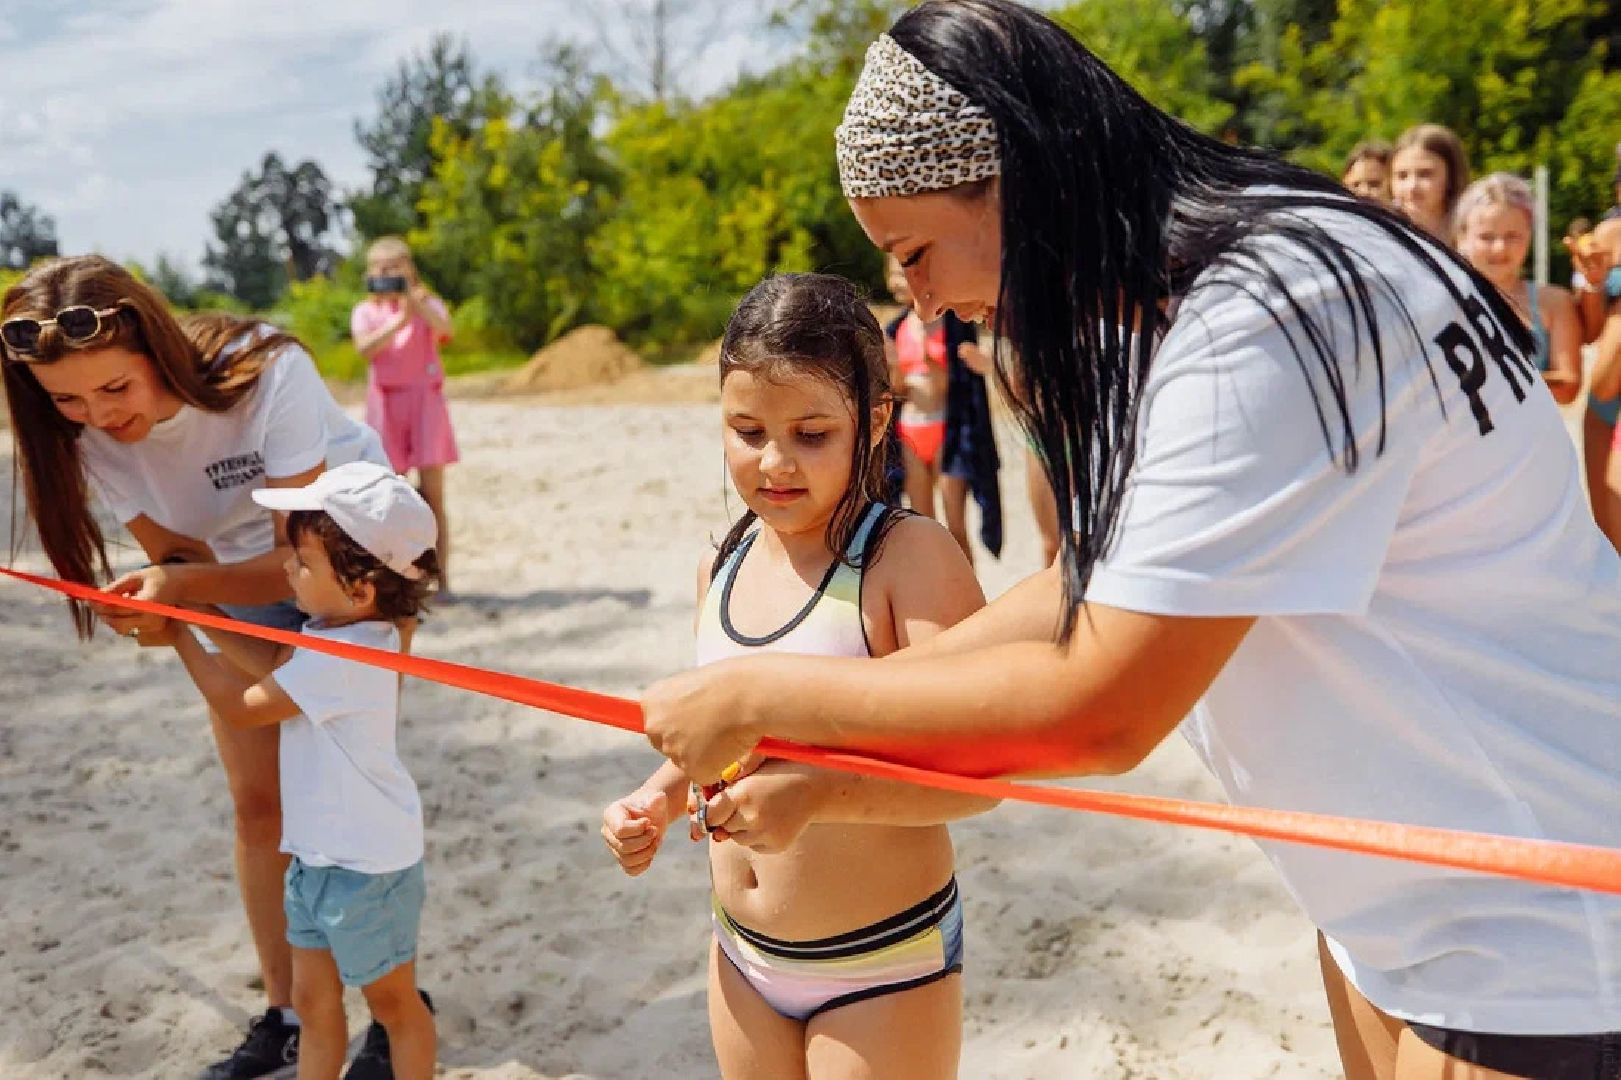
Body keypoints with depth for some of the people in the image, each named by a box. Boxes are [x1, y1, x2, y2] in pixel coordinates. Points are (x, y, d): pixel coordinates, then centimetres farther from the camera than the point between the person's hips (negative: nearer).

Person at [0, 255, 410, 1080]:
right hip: (247, 581, 5)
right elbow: (178, 555, -12)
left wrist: (179, 587, -43)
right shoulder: (89, 437, -17)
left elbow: (305, 558, -29)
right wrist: (158, 596, -35)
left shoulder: (267, 373, -34)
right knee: (258, 805, 5)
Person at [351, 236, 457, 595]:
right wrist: (400, 319, -21)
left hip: (425, 399, -1)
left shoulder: (428, 304, 6)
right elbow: (365, 347, -12)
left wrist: (415, 302, -31)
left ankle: (441, 578, -2)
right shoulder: (366, 312, 8)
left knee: (432, 494, -4)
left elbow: (444, 328, -17)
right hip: (386, 403, 1)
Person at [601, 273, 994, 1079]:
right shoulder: (724, 565, 1)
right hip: (742, 957, 6)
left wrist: (817, 794, -37)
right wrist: (659, 798, -3)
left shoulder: (910, 558, -18)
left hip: (882, 966, -6)